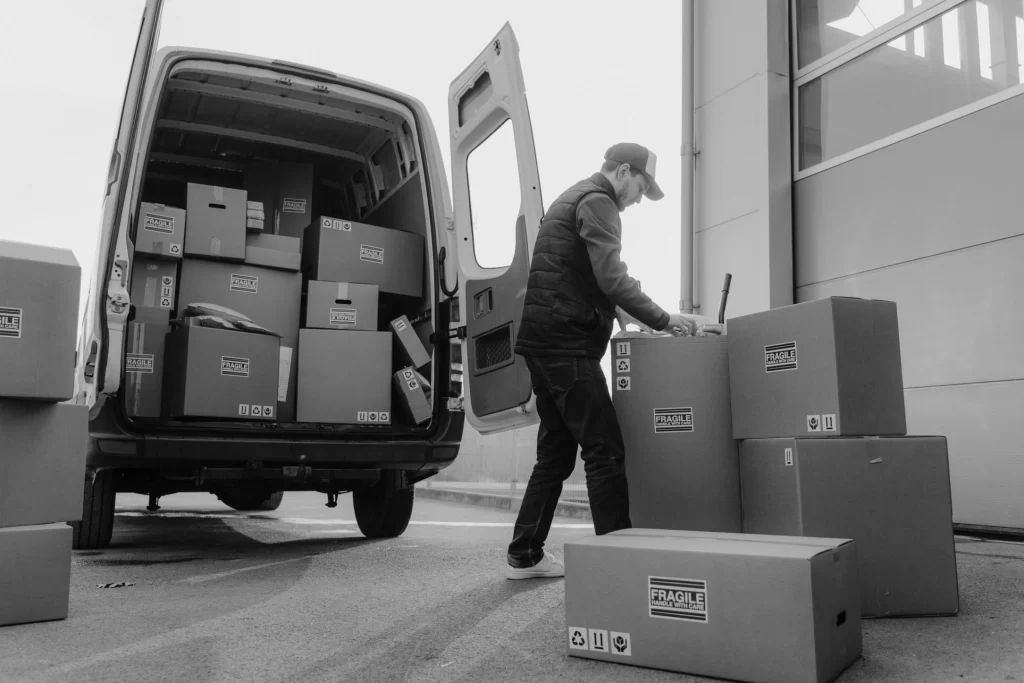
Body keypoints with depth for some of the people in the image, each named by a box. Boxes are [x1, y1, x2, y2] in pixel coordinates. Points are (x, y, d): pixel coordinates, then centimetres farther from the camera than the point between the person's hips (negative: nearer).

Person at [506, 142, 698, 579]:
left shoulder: (573, 199, 26)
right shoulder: (597, 201, -5)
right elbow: (612, 278, -18)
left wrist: (615, 310, 20)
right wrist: (663, 320, -12)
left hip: (544, 341, 10)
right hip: (567, 342, -10)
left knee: (556, 451, 12)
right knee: (604, 450, -8)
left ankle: (525, 555, 17)